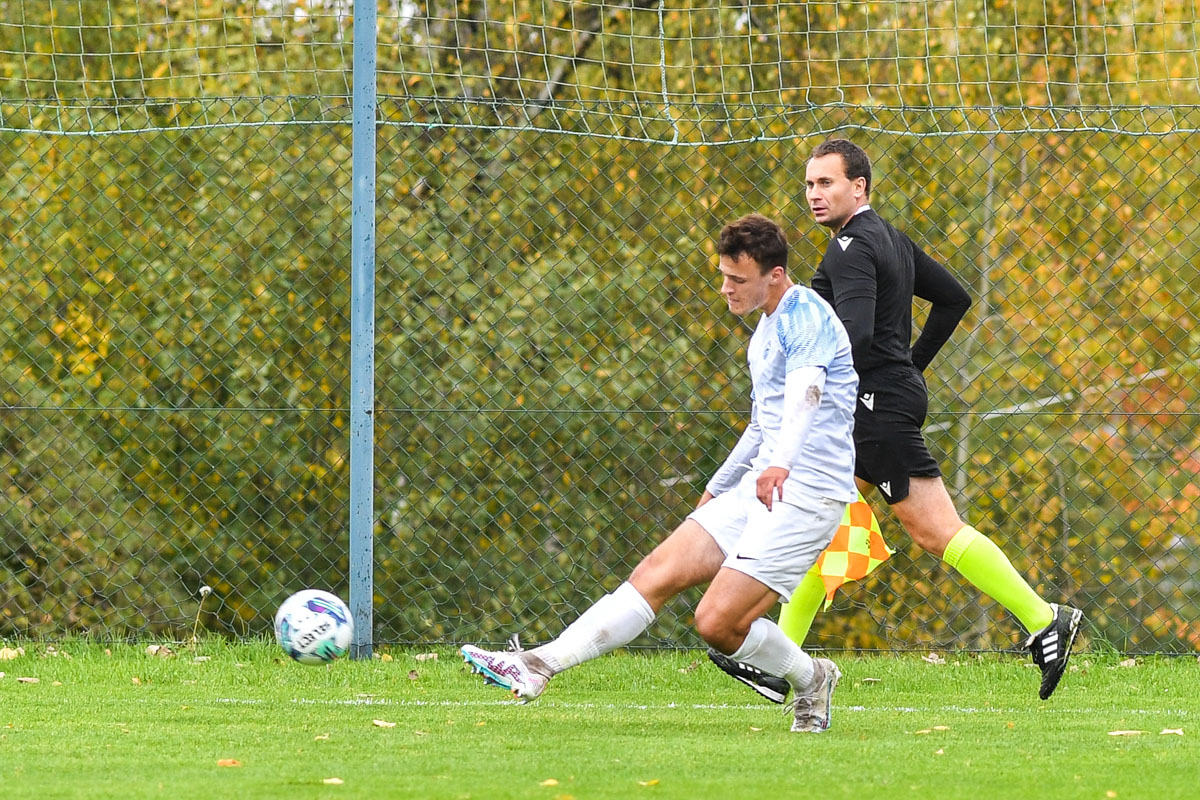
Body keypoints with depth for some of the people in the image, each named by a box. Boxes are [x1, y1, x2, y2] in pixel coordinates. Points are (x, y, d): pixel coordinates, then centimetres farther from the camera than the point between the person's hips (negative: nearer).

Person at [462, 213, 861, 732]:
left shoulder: (806, 314, -12)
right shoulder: (765, 331, 19)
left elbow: (806, 392, -31)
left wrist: (780, 464, -48)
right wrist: (717, 489, 38)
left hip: (807, 491, -9)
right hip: (760, 487, 9)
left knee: (717, 621, -15)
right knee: (658, 574, -4)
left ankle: (810, 680, 10)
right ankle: (538, 666, -10)